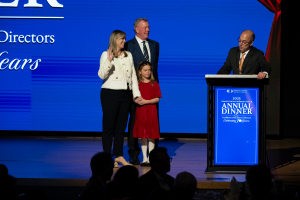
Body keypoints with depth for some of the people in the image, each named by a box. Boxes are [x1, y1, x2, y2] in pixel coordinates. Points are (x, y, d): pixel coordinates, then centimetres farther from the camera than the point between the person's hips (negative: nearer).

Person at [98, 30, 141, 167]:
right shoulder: (106, 55, -3)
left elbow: (133, 76, 14)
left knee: (121, 126, 8)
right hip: (110, 93, -5)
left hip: (125, 94, 5)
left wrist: (136, 94, 7)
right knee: (109, 126, -1)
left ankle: (119, 156, 15)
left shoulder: (128, 55, 13)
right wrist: (109, 61, -26)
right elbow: (101, 75, -11)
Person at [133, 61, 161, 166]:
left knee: (151, 136, -1)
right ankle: (144, 158, 10)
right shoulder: (137, 84, 8)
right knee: (143, 136, 3)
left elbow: (157, 99, -3)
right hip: (140, 111, 1)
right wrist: (137, 101, -16)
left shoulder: (154, 84, 4)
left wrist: (146, 101, -15)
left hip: (151, 111, -1)